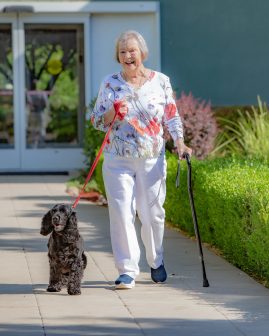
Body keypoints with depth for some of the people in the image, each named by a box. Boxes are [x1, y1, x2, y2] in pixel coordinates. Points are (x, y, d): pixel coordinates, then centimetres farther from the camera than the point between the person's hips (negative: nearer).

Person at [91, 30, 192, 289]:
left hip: (152, 160, 0)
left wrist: (179, 142, -7)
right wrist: (113, 113, -16)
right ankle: (127, 270, -3)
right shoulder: (110, 84, 4)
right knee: (121, 212, -7)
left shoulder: (160, 81, 4)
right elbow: (97, 120, 5)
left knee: (152, 212, 4)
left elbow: (171, 117, 8)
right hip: (118, 160, 0)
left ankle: (156, 262, 26)